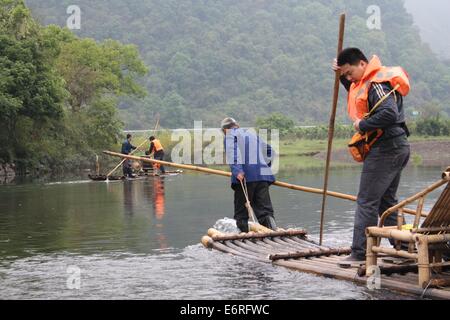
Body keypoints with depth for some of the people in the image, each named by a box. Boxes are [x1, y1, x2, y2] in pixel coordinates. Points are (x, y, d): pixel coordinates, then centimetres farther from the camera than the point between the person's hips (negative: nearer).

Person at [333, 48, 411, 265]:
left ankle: (360, 253, -5)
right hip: (397, 147, 11)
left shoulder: (377, 84, -18)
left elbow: (389, 114, -31)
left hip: (385, 148, -11)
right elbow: (359, 95, 35)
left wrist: (362, 125, -18)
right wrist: (342, 76, 20)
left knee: (366, 202, -7)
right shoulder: (369, 81, 14)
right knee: (387, 200, 16)